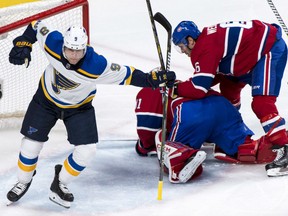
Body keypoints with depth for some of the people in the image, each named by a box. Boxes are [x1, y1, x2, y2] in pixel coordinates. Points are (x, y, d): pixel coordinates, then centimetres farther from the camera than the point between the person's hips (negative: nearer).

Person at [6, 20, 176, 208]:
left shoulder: (97, 66, -37)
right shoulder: (53, 43, -31)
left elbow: (125, 75, -26)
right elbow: (37, 26, -12)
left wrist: (154, 79, -33)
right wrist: (23, 44, -20)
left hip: (78, 106, -1)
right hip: (46, 99, 1)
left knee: (86, 152, -11)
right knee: (31, 144, 2)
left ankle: (60, 184, 15)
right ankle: (24, 182, 30)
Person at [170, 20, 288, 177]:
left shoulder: (204, 49, -18)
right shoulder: (208, 38, 12)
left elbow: (199, 89, -21)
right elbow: (217, 72, 21)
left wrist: (176, 88, -5)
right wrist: (185, 84, 12)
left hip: (270, 50, -11)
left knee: (261, 102, -21)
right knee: (229, 86, 23)